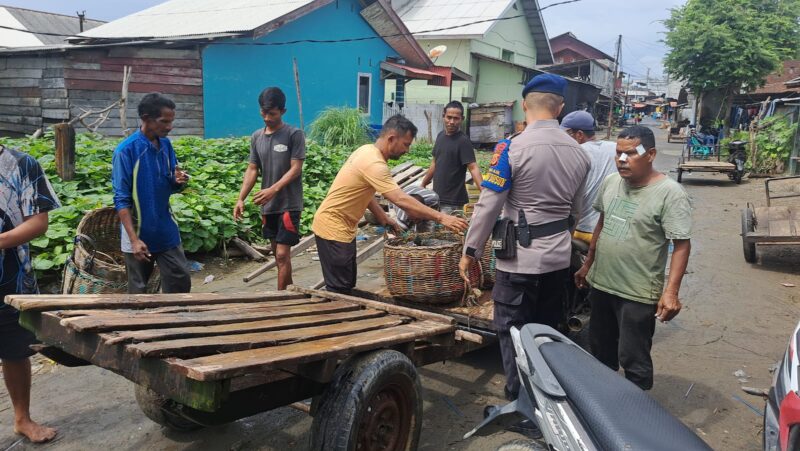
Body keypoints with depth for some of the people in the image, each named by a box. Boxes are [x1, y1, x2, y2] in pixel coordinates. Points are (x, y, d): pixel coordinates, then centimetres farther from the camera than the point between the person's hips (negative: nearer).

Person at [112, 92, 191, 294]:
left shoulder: (166, 145, 3)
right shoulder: (126, 150, -15)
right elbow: (121, 200, -16)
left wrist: (178, 181, -13)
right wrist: (134, 239, -21)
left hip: (167, 232, 5)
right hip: (139, 234, -5)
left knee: (181, 281, 7)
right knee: (138, 290, 10)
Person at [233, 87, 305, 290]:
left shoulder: (294, 134, -10)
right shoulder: (256, 137, 7)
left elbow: (295, 169, -14)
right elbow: (252, 169, 7)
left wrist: (273, 189, -27)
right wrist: (241, 198, -4)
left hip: (289, 204, -6)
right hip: (268, 205, 6)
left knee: (282, 254, -8)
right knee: (278, 252, 15)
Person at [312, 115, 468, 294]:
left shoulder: (368, 151, 4)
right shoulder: (374, 164, -26)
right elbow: (402, 200, -33)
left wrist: (384, 218, 9)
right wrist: (441, 218, -32)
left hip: (341, 226, 10)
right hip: (333, 228, -10)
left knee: (347, 285, 16)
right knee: (339, 291, -4)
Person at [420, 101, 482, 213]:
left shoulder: (463, 141, -14)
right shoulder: (441, 135, 9)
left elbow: (473, 168, -22)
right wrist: (423, 184, 21)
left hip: (452, 202, -7)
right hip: (437, 197, 7)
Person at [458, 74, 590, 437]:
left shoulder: (512, 148, -15)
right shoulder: (578, 152, 4)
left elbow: (488, 205, -14)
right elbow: (575, 210, 13)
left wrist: (470, 251, -4)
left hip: (520, 259, -6)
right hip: (558, 257, 6)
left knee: (513, 335, 7)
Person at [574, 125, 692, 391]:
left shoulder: (670, 193, -17)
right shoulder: (611, 182, 3)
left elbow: (682, 245, -17)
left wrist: (671, 292, -23)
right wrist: (588, 265, 19)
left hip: (638, 294, -7)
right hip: (601, 284, 7)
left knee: (632, 359, 3)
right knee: (600, 350, 22)